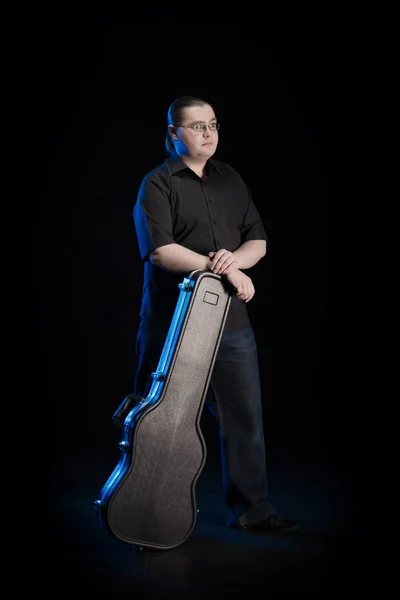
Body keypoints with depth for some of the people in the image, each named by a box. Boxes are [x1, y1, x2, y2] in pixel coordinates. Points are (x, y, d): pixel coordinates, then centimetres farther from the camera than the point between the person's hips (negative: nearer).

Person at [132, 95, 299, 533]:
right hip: (172, 324, -5)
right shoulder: (157, 184, -5)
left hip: (231, 321, 5)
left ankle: (250, 508, 22)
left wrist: (235, 259, -13)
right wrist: (223, 270, -19)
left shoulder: (230, 180, 13)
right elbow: (160, 250, -17)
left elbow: (258, 241, 10)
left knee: (245, 417, 9)